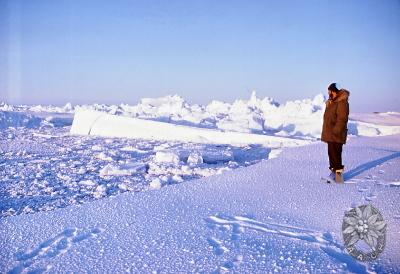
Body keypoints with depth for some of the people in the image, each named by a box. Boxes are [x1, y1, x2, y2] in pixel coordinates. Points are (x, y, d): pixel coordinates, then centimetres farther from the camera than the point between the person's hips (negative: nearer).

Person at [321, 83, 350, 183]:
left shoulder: (342, 102, -15)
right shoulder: (332, 102, 16)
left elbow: (342, 119, -21)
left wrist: (335, 131, -23)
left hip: (336, 134, -10)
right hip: (330, 134, 10)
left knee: (335, 154, -10)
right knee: (331, 153, 14)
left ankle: (338, 173, -6)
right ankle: (333, 171, 23)